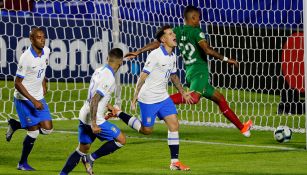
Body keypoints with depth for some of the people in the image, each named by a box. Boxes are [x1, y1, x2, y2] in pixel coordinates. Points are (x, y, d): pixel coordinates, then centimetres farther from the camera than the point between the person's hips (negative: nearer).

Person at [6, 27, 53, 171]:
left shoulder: (46, 51, -2)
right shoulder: (26, 58, -23)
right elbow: (18, 83, -20)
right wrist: (33, 101, -24)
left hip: (39, 98, 7)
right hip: (24, 99, -7)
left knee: (47, 129, -2)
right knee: (34, 132, -9)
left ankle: (15, 125, 21)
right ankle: (22, 163, 11)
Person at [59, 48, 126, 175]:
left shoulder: (99, 71, 8)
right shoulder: (109, 79, -19)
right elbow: (94, 100, -25)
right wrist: (93, 124, -26)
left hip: (84, 117, 9)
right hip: (95, 120, -9)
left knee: (82, 149, 19)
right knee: (121, 140, 1)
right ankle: (91, 158, 3)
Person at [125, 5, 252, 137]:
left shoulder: (177, 31, 14)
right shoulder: (196, 31, -4)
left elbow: (157, 43, 10)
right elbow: (207, 50, -17)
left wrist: (138, 52, 15)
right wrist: (226, 59, -7)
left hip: (190, 72, 9)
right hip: (199, 71, -9)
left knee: (219, 98, 17)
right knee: (194, 97, -34)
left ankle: (242, 127, 23)